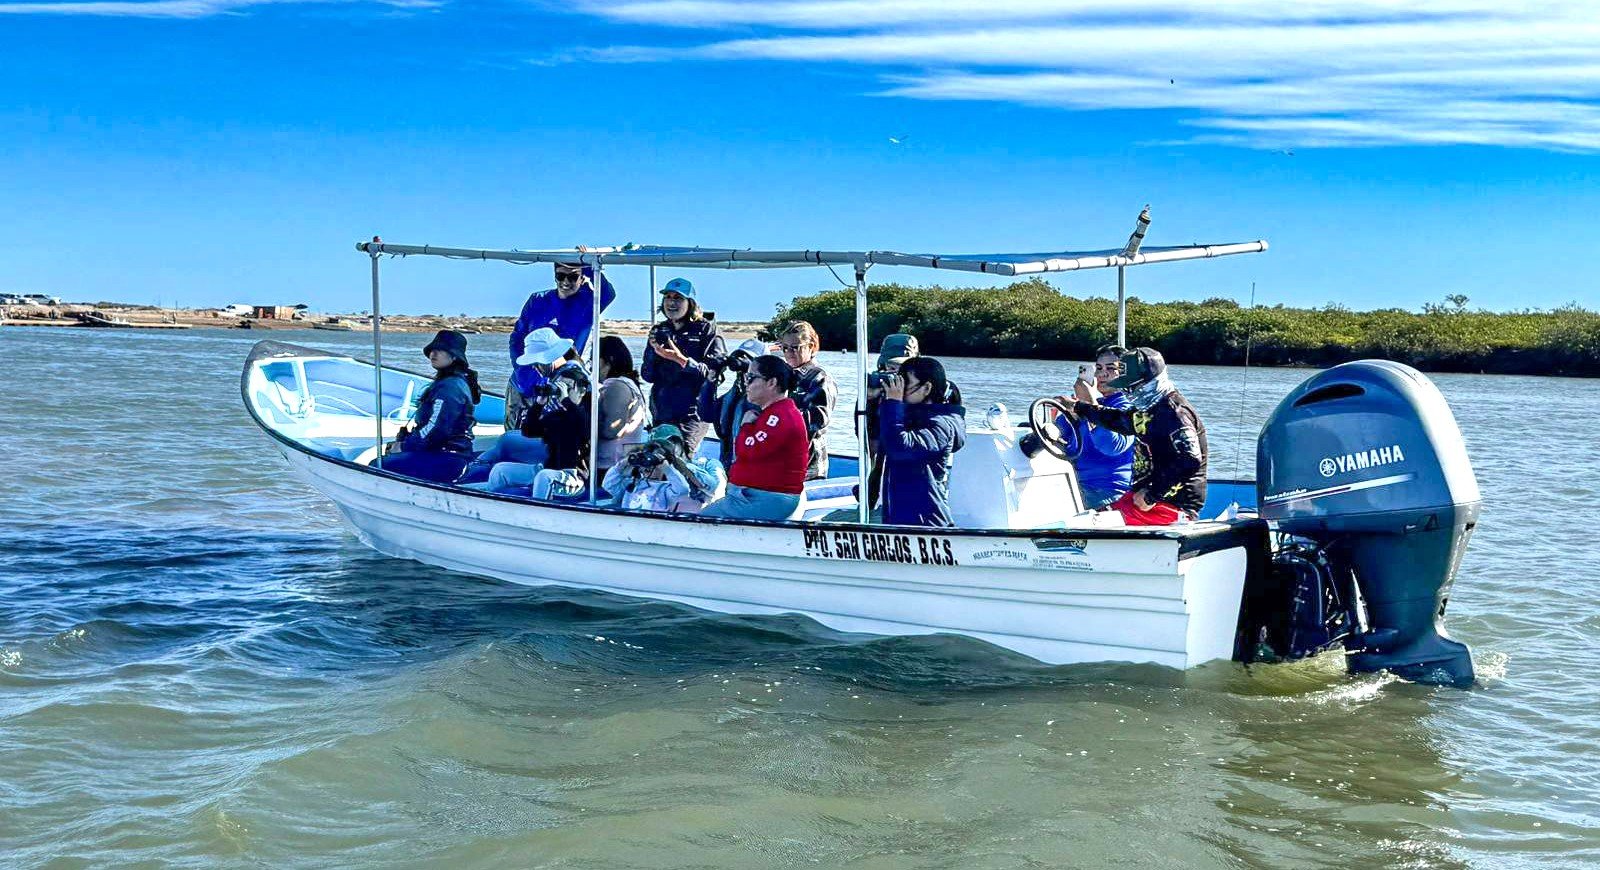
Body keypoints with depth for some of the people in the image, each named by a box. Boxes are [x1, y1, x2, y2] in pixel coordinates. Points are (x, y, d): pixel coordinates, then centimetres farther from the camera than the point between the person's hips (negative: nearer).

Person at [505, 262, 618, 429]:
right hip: (521, 387, 3)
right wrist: (522, 371, -7)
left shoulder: (588, 302, -4)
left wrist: (589, 267, -37)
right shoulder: (537, 301, 4)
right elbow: (517, 338, 6)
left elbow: (608, 294, -27)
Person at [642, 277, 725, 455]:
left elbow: (715, 372, -13)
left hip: (692, 412, -6)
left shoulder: (706, 330, -1)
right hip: (661, 411, 6)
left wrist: (682, 360, -23)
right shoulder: (658, 331, 14)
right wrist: (654, 351, -10)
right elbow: (647, 376, 8)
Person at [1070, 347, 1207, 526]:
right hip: (1147, 494, 10)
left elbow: (1190, 461, -26)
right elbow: (1118, 419, 35)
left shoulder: (1174, 412, -17)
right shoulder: (1152, 407, 15)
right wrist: (1078, 407, 40)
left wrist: (1152, 497, -21)